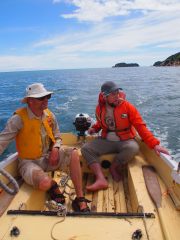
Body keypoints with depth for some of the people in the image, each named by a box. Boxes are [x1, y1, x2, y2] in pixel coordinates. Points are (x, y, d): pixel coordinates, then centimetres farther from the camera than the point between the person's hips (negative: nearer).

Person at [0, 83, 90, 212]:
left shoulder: (49, 115, 0)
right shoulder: (19, 118, -17)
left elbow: (57, 137, 9)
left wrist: (55, 149, -12)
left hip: (48, 156, 5)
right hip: (29, 161, -4)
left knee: (73, 153, -21)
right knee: (45, 183, -34)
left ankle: (80, 198, -14)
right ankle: (53, 186, 8)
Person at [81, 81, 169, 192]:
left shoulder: (127, 106, -13)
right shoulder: (100, 108, 0)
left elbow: (141, 126, -17)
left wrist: (154, 144, -27)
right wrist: (94, 128, -2)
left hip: (125, 141, -3)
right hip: (106, 141, 3)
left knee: (133, 148, -36)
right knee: (86, 149, -16)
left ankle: (114, 168, -8)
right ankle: (101, 179, -26)